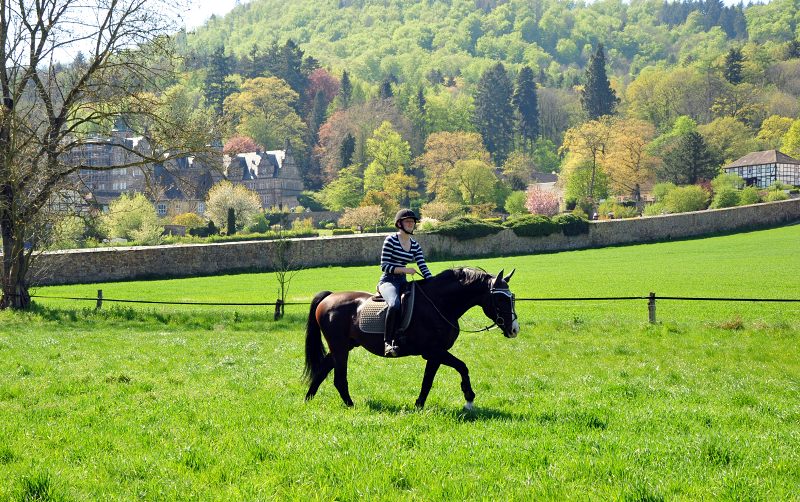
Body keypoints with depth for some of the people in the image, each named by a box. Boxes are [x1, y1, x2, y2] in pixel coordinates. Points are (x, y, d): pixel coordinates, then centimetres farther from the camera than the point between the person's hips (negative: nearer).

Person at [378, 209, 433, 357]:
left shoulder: (415, 246, 12)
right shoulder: (391, 240, -7)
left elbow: (423, 268, 8)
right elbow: (384, 266, -10)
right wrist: (405, 270, -19)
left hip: (403, 283, 7)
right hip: (388, 281, -7)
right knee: (395, 304, -37)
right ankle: (388, 342, -33)